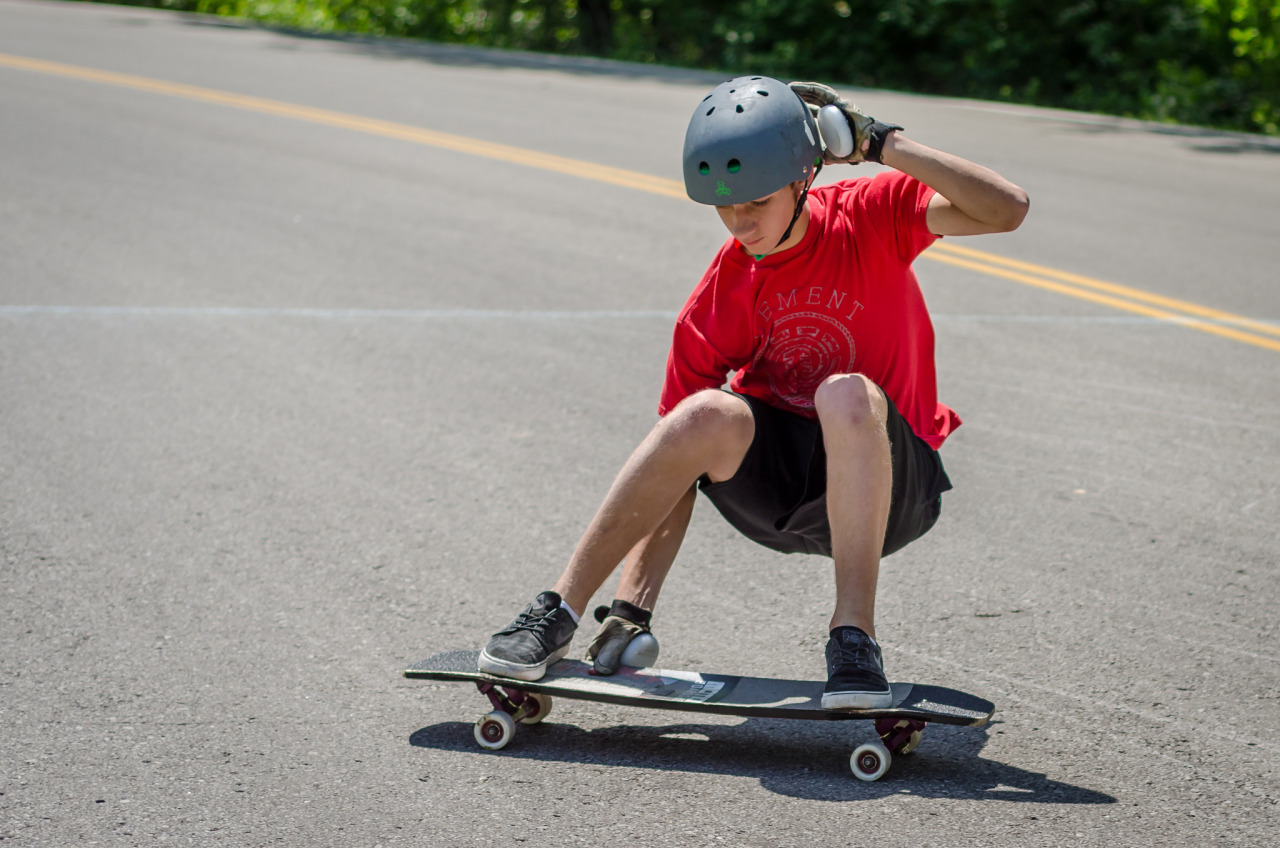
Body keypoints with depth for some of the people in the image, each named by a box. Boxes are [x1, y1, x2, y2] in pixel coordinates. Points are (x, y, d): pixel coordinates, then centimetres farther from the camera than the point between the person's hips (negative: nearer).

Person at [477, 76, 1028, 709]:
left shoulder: (872, 216, -11)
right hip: (775, 488, 1)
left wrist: (879, 143, -29)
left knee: (846, 395, -34)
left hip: (888, 485, -1)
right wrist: (632, 607, -19)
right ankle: (560, 612, -22)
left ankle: (853, 634, -31)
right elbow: (673, 468, -11)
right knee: (711, 416, -31)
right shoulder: (721, 299, -10)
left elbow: (1005, 210, -26)